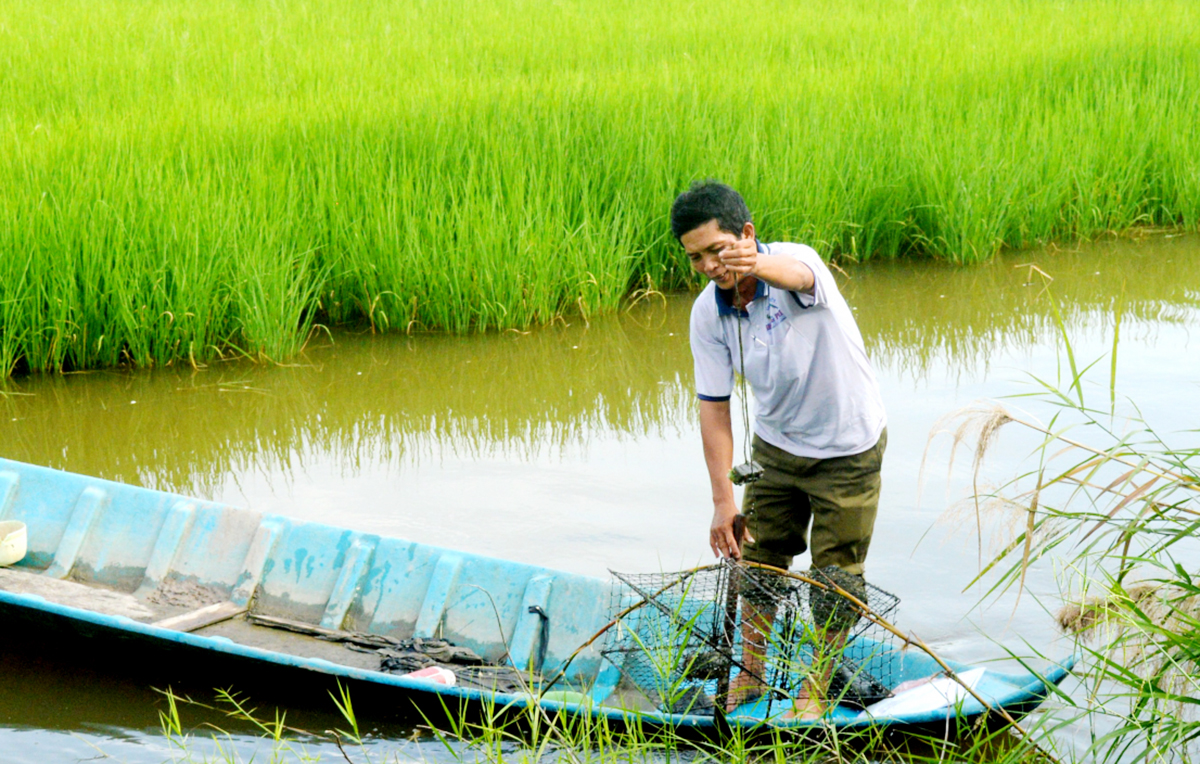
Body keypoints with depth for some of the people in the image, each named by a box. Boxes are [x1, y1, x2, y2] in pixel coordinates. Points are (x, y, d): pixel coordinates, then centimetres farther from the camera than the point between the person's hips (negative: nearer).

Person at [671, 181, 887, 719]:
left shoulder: (796, 262, -28)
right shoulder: (708, 315, -14)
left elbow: (794, 274, -55)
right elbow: (714, 406, -9)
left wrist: (755, 266, -80)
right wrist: (722, 499, -14)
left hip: (847, 450, -4)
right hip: (776, 447, 5)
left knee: (835, 575, 3)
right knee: (758, 560, 12)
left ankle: (815, 690, 21)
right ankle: (750, 674, 33)